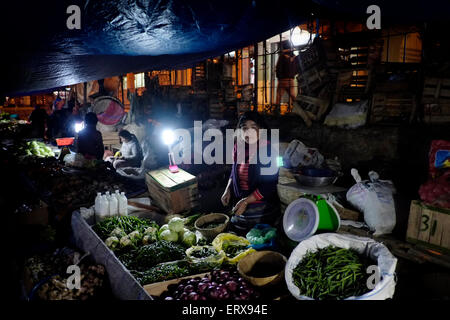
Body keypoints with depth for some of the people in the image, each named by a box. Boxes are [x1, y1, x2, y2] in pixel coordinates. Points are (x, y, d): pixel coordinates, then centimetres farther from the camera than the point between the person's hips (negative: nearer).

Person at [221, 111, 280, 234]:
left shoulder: (268, 150, -19)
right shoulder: (238, 147, 0)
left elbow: (269, 185, -21)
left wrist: (246, 201, -23)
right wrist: (228, 190, 2)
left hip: (261, 210, -6)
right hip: (240, 206, 6)